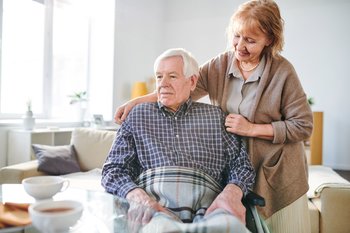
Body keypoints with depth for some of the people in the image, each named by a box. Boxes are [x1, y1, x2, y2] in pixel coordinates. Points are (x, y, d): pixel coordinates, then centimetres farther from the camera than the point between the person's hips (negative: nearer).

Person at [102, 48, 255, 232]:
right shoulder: (138, 115, 15)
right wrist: (139, 197, -14)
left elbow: (241, 164, 11)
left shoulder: (215, 115, 17)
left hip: (206, 202, 1)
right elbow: (114, 169, 8)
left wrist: (232, 193, -13)